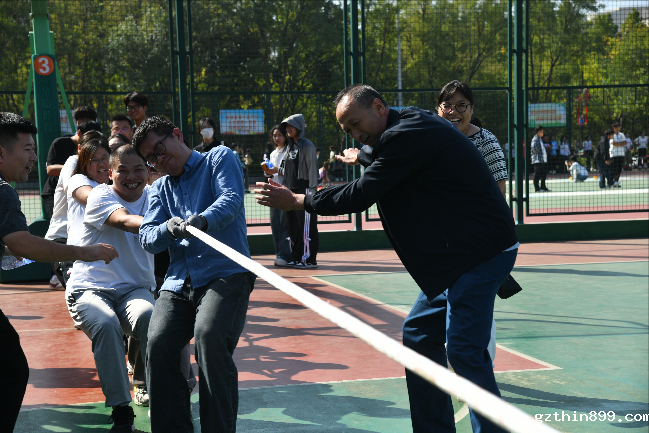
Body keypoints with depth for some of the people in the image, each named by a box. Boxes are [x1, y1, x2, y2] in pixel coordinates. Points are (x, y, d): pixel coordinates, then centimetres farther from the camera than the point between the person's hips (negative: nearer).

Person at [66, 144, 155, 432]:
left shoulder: (153, 197, 10)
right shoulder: (100, 196, -5)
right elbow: (126, 221, -26)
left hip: (136, 288, 2)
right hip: (90, 288, -2)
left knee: (149, 317, -32)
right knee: (106, 324, -34)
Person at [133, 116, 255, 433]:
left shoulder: (219, 159, 11)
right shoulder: (160, 189, 25)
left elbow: (231, 200, -10)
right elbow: (147, 239, 13)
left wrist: (202, 221, -30)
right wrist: (169, 228, -11)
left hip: (225, 274, -5)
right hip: (178, 283, 5)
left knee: (209, 338, -29)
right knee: (158, 344, -18)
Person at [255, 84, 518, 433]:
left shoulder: (405, 136, -17)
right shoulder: (411, 126, 14)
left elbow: (361, 195, -16)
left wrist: (296, 201, -8)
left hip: (481, 252, -11)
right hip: (459, 253, 11)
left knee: (463, 350, -12)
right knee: (419, 334, 14)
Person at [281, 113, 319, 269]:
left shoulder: (307, 145, -5)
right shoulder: (290, 146, 18)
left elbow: (312, 168, -10)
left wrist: (312, 190, -15)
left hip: (304, 190, -8)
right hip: (291, 191, 8)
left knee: (306, 227, -7)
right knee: (293, 227, 9)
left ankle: (309, 259, -4)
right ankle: (296, 257, 15)